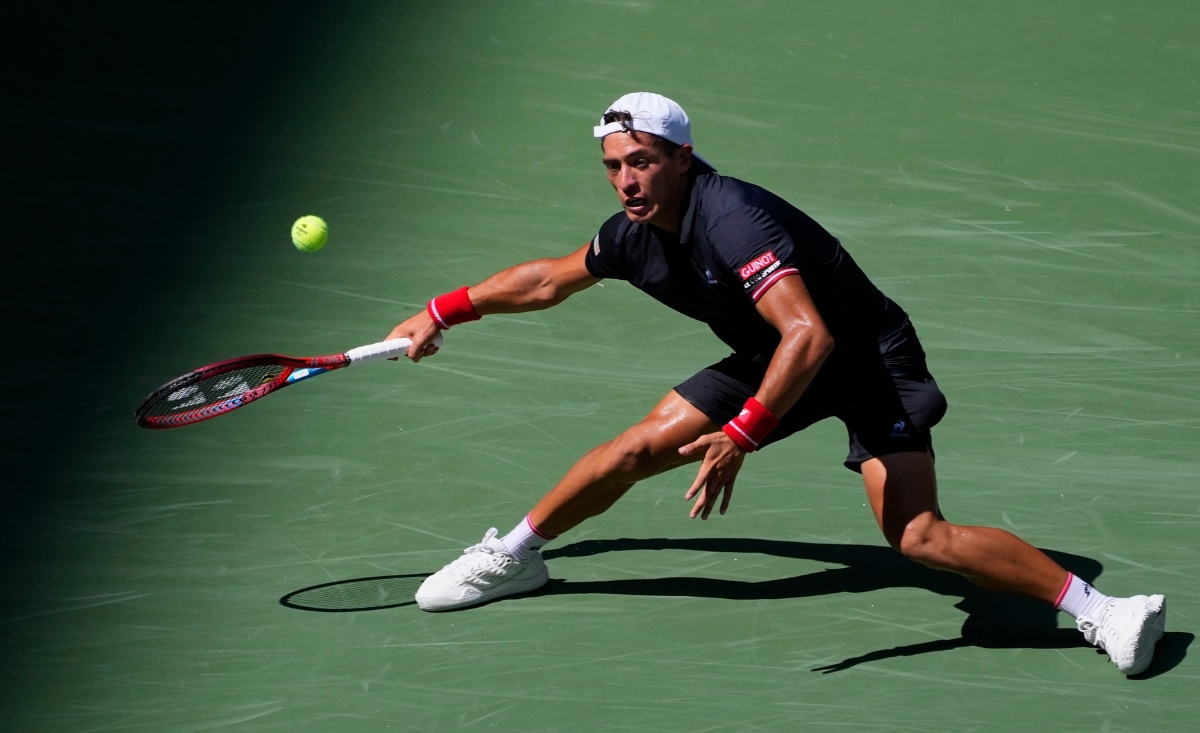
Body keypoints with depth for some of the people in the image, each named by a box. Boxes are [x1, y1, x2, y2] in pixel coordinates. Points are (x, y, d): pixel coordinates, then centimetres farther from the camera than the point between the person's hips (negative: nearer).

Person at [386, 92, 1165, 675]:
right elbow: (551, 278, 15)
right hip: (775, 361, 8)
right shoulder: (635, 234, -6)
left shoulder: (733, 218, -33)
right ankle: (514, 556, 25)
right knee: (638, 447, 5)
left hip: (872, 363, -8)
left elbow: (810, 336, -41)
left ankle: (1098, 609, -19)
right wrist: (443, 312, 18)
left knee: (919, 536, -23)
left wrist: (742, 437, -42)